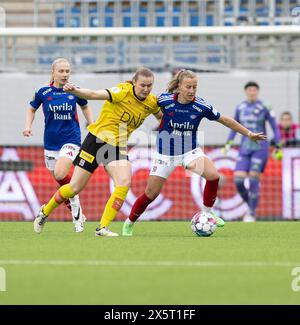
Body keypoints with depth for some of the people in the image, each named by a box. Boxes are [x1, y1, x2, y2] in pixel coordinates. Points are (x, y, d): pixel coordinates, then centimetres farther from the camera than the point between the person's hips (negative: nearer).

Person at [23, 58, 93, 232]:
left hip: (71, 140, -3)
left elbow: (85, 107, 17)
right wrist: (28, 126, 0)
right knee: (59, 179, 8)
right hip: (51, 143, 3)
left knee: (60, 174, -26)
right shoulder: (43, 92, -2)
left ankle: (76, 207, -7)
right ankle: (77, 216, 24)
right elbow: (32, 109, 15)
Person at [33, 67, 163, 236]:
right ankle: (45, 212, 28)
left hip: (118, 146, 5)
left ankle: (103, 227, -14)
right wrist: (75, 90, -48)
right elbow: (96, 94, -32)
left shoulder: (151, 102, -2)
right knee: (75, 187, 2)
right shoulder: (124, 91, -20)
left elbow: (162, 116, 20)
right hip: (97, 139, -5)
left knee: (124, 182, -22)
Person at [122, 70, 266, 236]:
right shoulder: (165, 99, -20)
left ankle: (207, 212, 0)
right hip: (166, 153, -1)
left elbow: (225, 120, -4)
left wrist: (249, 134, 2)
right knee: (151, 193, -1)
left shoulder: (201, 106, -16)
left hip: (190, 151, 1)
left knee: (213, 175, -23)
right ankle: (129, 223, 21)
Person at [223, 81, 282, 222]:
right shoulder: (240, 108, 7)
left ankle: (252, 214, -1)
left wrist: (278, 147, -3)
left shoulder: (264, 107, -6)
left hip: (260, 148, -4)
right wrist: (228, 142, 9)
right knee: (238, 181, -8)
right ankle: (251, 207, 16)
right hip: (245, 148, 4)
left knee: (253, 180, -12)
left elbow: (275, 127, 0)